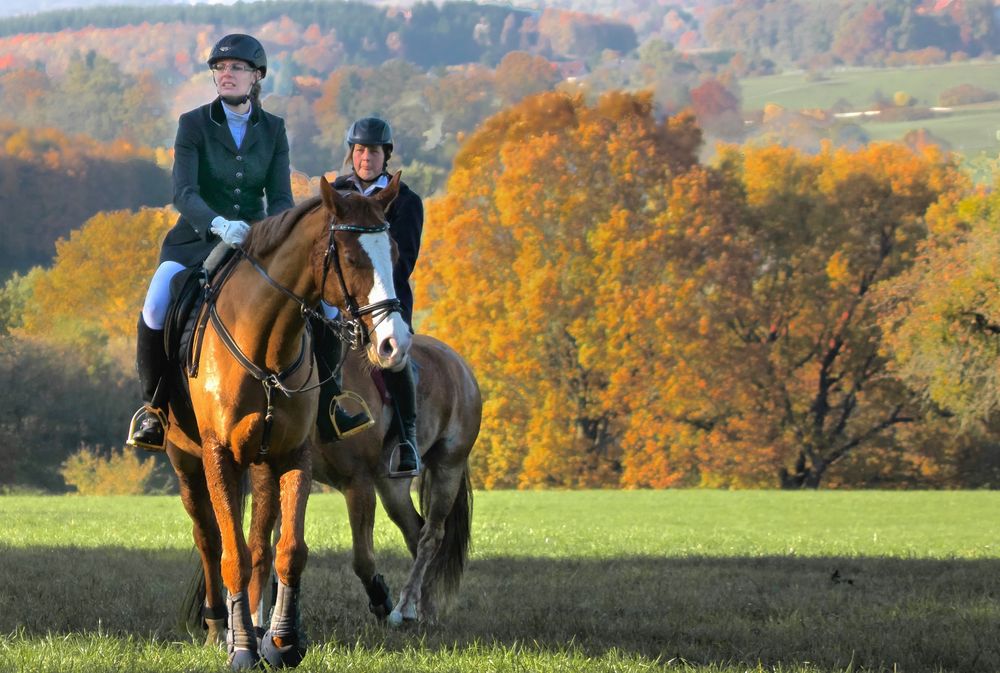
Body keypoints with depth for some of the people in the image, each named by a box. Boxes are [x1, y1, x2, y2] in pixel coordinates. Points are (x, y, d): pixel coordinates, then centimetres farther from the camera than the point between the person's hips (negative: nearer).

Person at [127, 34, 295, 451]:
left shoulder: (272, 130, 5)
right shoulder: (194, 124, -3)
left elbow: (281, 197, -1)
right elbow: (183, 193, -15)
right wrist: (219, 225, -34)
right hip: (197, 241, -2)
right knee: (156, 307, -30)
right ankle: (155, 406, -10)